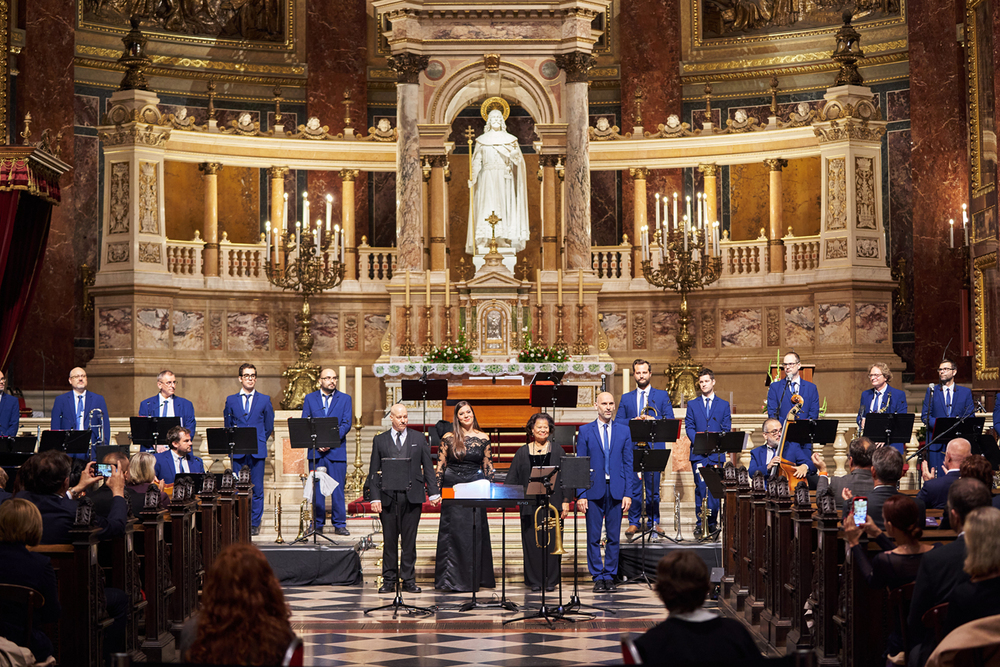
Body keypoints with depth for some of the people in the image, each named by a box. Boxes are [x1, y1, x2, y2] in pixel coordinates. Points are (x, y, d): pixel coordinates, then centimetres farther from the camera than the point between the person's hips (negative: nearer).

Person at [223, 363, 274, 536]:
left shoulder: (264, 400, 8)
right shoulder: (231, 400, 10)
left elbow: (269, 427, 11)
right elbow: (228, 426, 14)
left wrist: (258, 442, 6)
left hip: (257, 451, 0)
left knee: (257, 489, -1)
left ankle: (255, 524, 6)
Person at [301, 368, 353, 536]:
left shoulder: (345, 398, 8)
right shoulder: (309, 398, 10)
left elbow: (346, 424, -1)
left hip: (337, 451, -1)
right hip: (316, 451, 1)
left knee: (338, 489, -1)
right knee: (317, 489, 2)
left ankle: (339, 524, 5)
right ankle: (317, 524, 10)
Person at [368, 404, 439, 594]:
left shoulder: (419, 439, 9)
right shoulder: (380, 440, 7)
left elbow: (428, 468, 8)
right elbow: (374, 471, 5)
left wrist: (433, 493, 0)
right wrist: (375, 497, -5)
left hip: (412, 497, 0)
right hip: (388, 498, 0)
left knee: (409, 540, 3)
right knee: (389, 541, 3)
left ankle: (409, 580, 9)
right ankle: (389, 580, 10)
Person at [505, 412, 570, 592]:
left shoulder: (557, 450, 8)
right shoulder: (523, 452, 9)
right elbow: (512, 479, 8)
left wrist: (565, 501, -1)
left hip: (552, 501, -1)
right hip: (530, 502, 1)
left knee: (551, 540, -1)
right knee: (532, 542, 0)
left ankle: (551, 580, 8)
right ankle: (534, 580, 8)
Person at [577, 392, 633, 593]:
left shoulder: (623, 431, 8)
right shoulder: (585, 431, 3)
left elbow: (628, 463, 7)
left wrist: (627, 493, -1)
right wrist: (581, 494, -5)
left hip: (616, 491, 1)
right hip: (594, 491, -1)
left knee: (614, 537, 4)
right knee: (593, 537, 0)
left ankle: (610, 577, 12)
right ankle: (597, 578, 8)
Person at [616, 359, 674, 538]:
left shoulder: (662, 396, 11)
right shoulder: (626, 398, 15)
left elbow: (670, 420, 3)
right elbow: (617, 421, 9)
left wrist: (654, 420, -14)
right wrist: (633, 421, -9)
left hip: (654, 447, -1)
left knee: (653, 486, 1)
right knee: (633, 485, -1)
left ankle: (654, 521, 11)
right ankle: (634, 522, 6)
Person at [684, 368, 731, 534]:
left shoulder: (724, 405, 12)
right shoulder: (692, 404, 13)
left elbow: (727, 429, 6)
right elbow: (689, 427, 5)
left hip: (716, 452, 0)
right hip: (698, 452, 0)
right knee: (700, 488, -4)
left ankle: (712, 523, 6)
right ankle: (700, 522, 0)